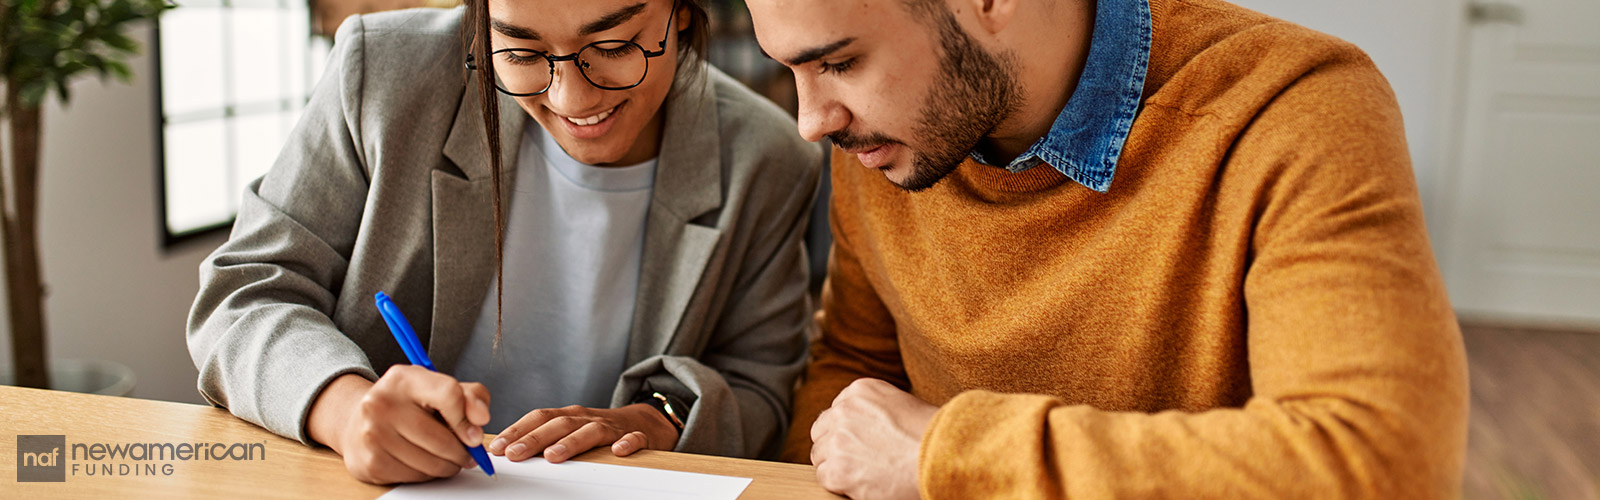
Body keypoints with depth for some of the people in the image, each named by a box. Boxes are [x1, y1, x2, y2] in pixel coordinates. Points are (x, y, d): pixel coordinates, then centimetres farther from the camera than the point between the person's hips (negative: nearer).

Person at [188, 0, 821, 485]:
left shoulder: (767, 167, -6)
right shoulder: (385, 73, -8)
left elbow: (757, 393, 3)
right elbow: (244, 298, -6)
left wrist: (661, 419, -19)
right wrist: (344, 407, -27)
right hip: (363, 483, 1)